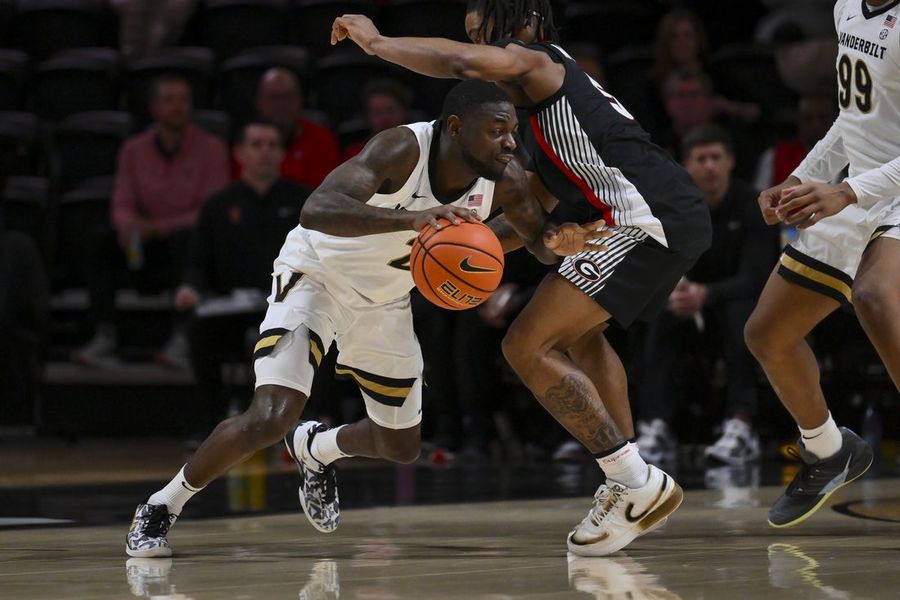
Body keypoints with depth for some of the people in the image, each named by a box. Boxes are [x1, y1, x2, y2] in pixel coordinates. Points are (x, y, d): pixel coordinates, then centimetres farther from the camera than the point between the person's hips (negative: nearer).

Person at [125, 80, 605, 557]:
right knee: (268, 420, -24)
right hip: (316, 272, -6)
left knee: (401, 447, 15)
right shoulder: (403, 149, -35)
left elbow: (539, 238, 0)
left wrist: (557, 242, -26)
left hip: (384, 298, 6)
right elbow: (315, 210, -48)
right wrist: (411, 218, -61)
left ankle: (316, 447, 47)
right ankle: (161, 508, -1)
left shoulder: (505, 180, -18)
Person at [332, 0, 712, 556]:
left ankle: (640, 484, -8)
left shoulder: (536, 61, -1)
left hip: (647, 216, -11)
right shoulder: (546, 101, 28)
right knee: (580, 332, 31)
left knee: (527, 345, -9)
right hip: (681, 217, 11)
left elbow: (462, 62, -22)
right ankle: (627, 487, 25)